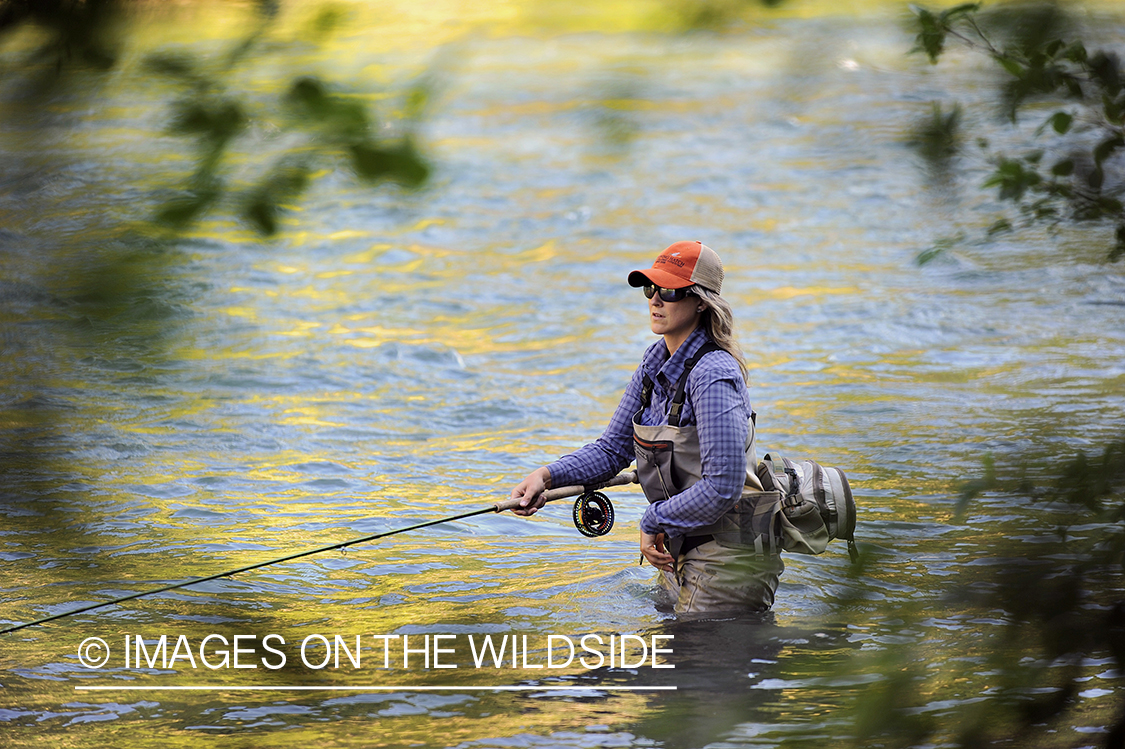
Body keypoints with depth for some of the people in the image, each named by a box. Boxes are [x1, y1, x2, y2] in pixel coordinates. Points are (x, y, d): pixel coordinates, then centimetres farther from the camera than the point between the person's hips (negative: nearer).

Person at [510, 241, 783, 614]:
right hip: (681, 553, 9)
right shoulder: (657, 360, 5)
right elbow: (613, 448, 9)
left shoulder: (714, 376, -24)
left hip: (726, 561, -9)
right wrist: (547, 476, -6)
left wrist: (654, 521, -15)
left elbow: (722, 488, -28)